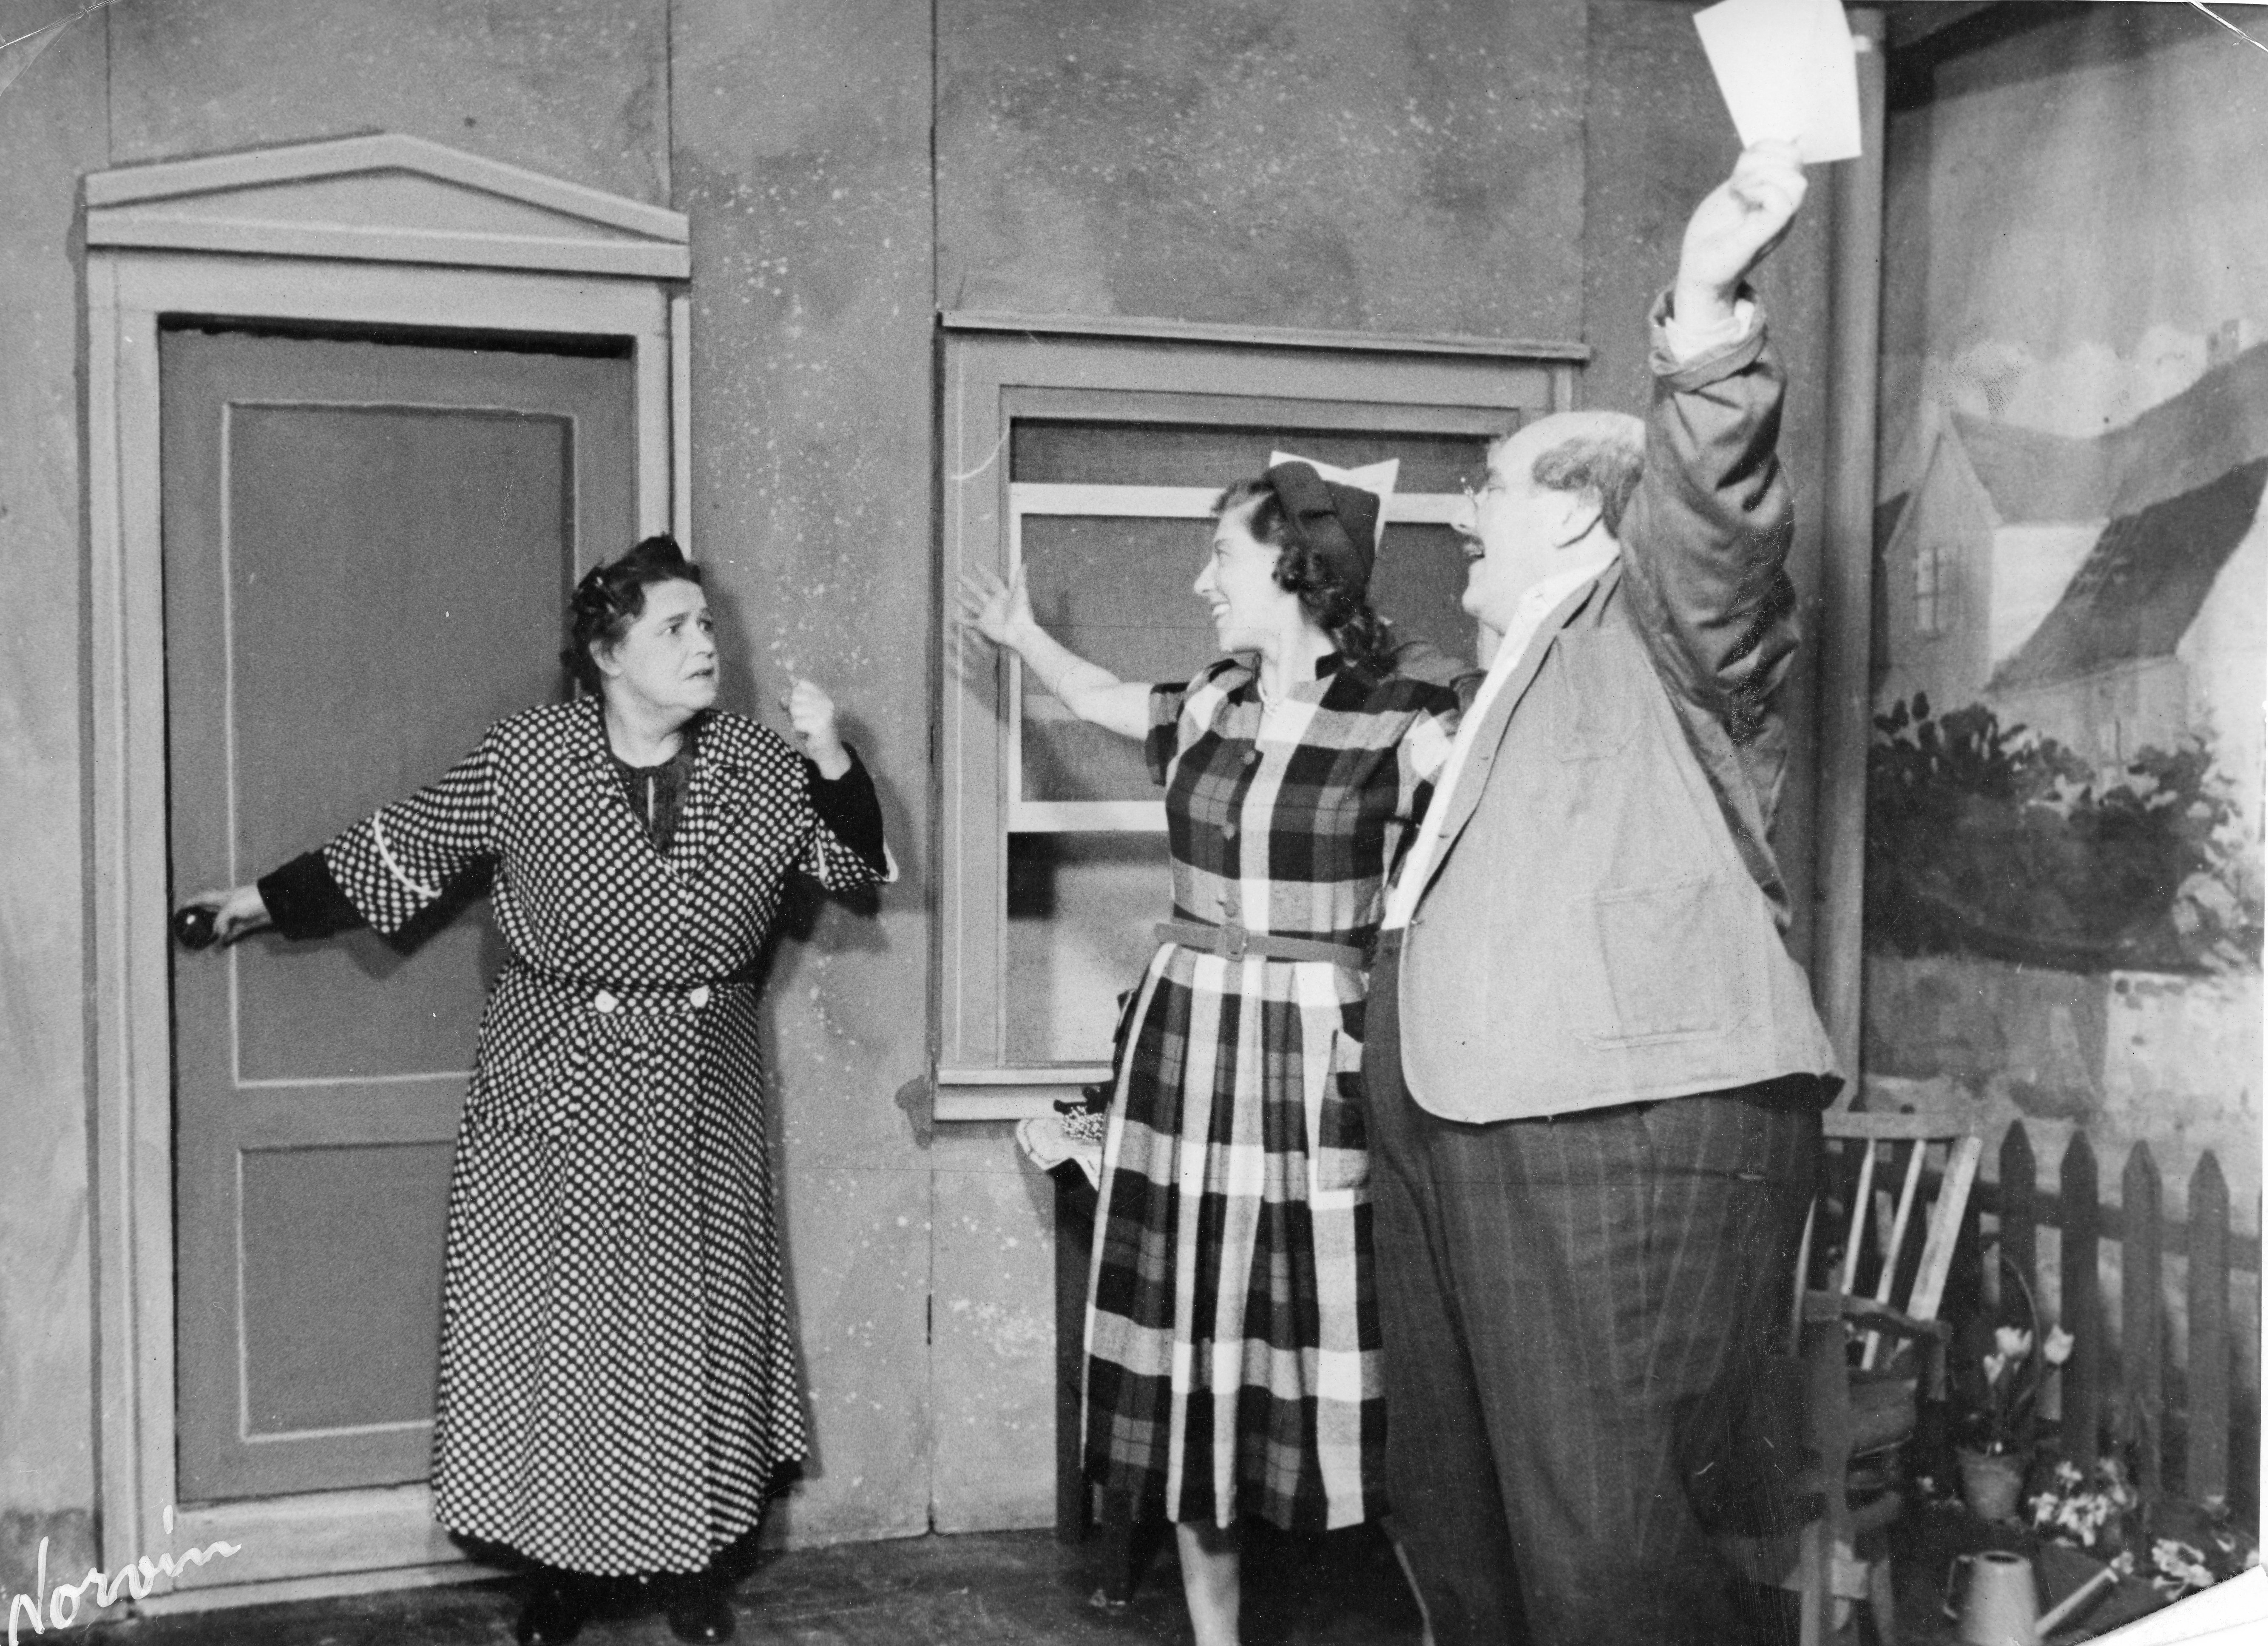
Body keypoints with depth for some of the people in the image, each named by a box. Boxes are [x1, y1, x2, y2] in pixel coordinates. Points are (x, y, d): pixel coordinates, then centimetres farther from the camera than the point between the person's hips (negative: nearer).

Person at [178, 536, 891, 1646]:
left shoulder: (756, 765, -2)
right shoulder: (529, 757, -8)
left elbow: (855, 866, -1)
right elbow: (401, 851, 2)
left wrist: (831, 757, -16)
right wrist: (268, 900, 6)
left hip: (700, 1095, 2)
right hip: (556, 1084, -2)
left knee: (695, 1314, 9)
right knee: (553, 1311, 4)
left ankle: (691, 1555, 26)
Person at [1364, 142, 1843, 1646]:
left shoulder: (1668, 624, -2)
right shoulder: (1523, 680, 27)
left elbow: (1710, 511, -25)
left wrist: (1708, 321, -42)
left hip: (1627, 1141, -10)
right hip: (1464, 1151, 10)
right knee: (1454, 1515, 18)